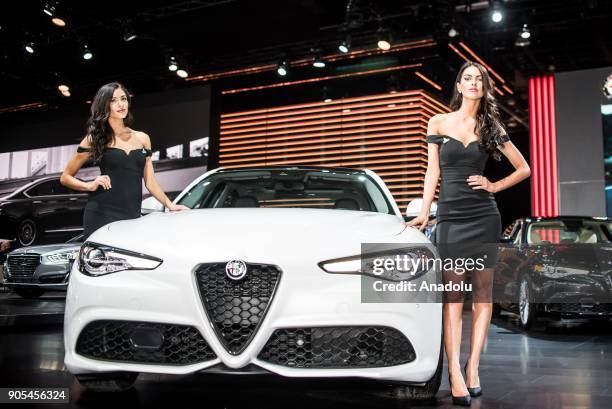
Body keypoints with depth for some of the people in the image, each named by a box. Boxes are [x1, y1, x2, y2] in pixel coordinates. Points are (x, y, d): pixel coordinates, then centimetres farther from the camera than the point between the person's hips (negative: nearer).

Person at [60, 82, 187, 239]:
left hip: (133, 214, 3)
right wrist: (90, 186, -8)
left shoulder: (142, 139, 15)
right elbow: (65, 177, 9)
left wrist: (170, 205, 5)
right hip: (101, 213, -3)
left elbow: (150, 181, 16)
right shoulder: (95, 139, 6)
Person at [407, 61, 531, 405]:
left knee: (483, 292, 1)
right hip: (450, 217, -1)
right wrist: (424, 212, 3)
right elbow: (433, 171, 9)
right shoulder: (438, 123, 7)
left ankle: (473, 368, 8)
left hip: (484, 216, 1)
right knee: (453, 295, -6)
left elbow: (524, 168, 14)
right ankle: (456, 374, -8)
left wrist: (494, 186, 1)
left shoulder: (491, 127, 8)